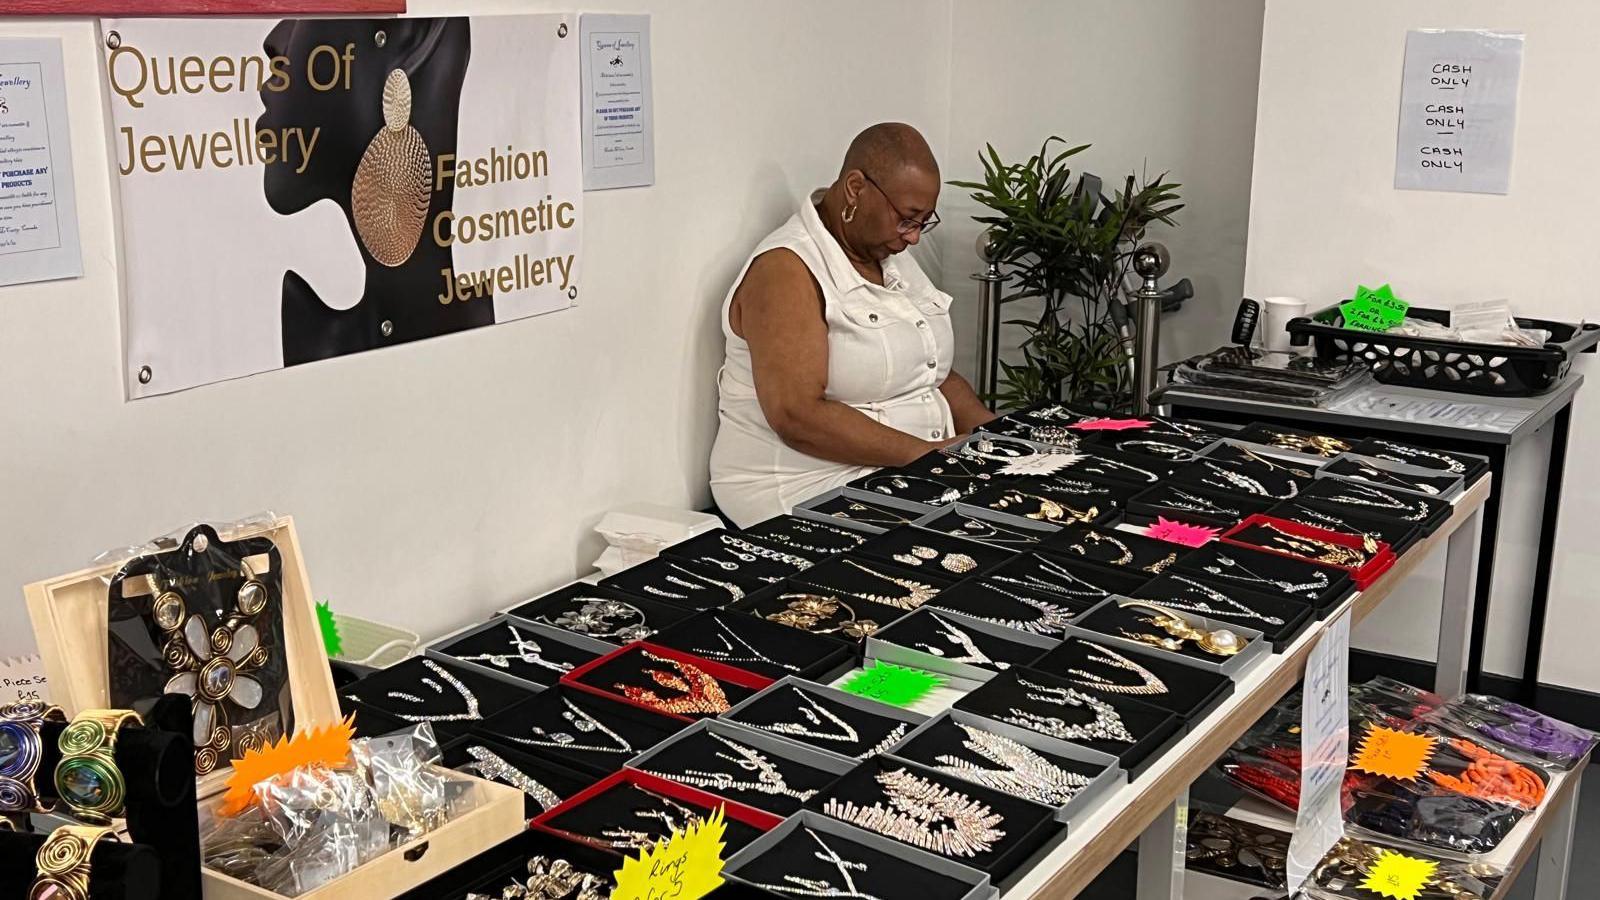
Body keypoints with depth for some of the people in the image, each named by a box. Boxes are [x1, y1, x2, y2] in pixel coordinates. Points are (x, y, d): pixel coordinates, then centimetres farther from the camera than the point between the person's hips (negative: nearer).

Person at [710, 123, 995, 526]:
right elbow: (797, 417, -23)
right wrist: (928, 453, -23)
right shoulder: (785, 269, -13)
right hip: (812, 491, -9)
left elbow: (935, 373, 20)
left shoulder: (893, 257, 16)